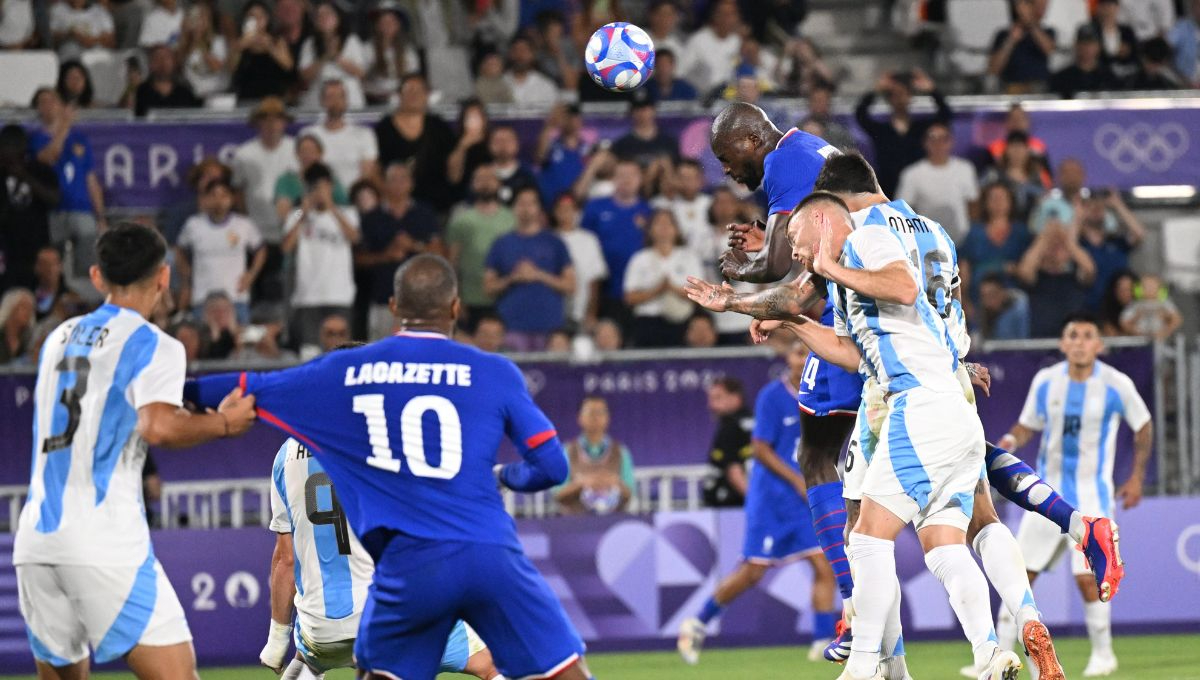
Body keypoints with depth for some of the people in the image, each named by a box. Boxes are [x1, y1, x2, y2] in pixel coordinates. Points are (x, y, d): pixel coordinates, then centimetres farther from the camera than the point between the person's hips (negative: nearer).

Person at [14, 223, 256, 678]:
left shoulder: (61, 338, 19)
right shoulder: (153, 345, -2)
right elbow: (158, 427, -18)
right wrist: (222, 423, -3)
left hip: (35, 538, 7)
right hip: (105, 545, -7)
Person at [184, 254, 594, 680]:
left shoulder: (347, 372, 12)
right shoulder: (494, 373, 7)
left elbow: (247, 390, 22)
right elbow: (552, 465, 6)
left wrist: (181, 390, 40)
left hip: (408, 564, 1)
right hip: (491, 555, -1)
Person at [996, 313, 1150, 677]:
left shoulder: (1117, 385, -9)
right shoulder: (1045, 381, -2)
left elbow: (1143, 426, 7)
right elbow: (1027, 425, 9)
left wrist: (1137, 477, 5)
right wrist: (1010, 440, -13)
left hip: (1092, 494, -3)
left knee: (1088, 577, -14)